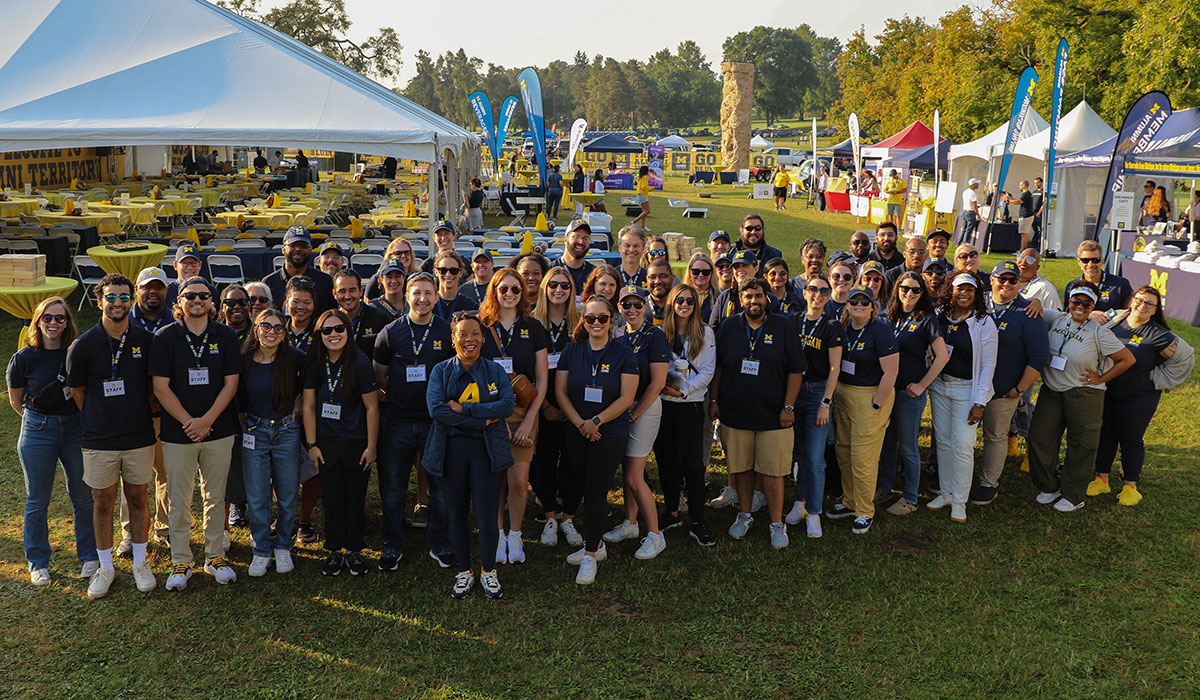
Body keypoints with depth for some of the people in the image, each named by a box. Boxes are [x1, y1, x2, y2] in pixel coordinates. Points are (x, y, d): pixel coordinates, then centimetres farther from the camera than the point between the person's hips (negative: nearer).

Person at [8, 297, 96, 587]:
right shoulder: (24, 358, -6)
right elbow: (15, 400, 6)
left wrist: (70, 419, 4)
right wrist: (41, 421, 7)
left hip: (77, 429, 1)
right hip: (38, 432, -1)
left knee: (83, 496, 6)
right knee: (37, 500, 7)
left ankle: (89, 557, 21)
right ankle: (38, 563, 21)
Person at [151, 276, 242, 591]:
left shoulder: (226, 336, 2)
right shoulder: (165, 337, -1)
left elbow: (230, 383, 0)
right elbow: (160, 388, -5)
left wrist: (207, 420, -11)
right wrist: (188, 421, -12)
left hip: (218, 431, 1)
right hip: (178, 433, -1)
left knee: (215, 497, 10)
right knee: (179, 501, 5)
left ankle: (215, 555, 23)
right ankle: (181, 561, 17)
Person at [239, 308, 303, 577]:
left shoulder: (294, 358, -7)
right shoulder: (244, 361, -3)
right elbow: (239, 401, 7)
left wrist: (299, 402, 1)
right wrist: (243, 429, 4)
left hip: (287, 431, 0)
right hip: (254, 433, 0)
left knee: (287, 496, 8)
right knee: (256, 499, 3)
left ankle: (283, 547, 25)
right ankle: (261, 550, 19)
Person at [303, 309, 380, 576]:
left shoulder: (360, 364, -11)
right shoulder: (315, 364, -1)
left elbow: (372, 407, -7)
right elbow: (309, 406, 4)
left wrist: (371, 447, -8)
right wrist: (312, 445, 0)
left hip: (356, 443, -2)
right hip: (326, 443, 3)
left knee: (355, 499, 7)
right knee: (331, 499, 9)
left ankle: (354, 551, 22)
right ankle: (334, 551, 23)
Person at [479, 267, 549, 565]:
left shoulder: (533, 328, 4)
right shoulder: (481, 327, 2)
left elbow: (542, 380, 4)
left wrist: (529, 421, -4)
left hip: (524, 413, 0)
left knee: (519, 481, -3)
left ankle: (515, 535, 16)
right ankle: (497, 534, 20)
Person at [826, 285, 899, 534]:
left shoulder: (880, 331, -13)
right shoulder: (842, 327, 7)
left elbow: (890, 373, -16)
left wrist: (876, 407, -14)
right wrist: (834, 395, 9)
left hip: (871, 396, -7)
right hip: (842, 394, 7)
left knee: (863, 458, -4)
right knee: (843, 453, 14)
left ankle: (865, 512, 10)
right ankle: (849, 502, 29)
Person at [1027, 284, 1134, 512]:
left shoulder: (1099, 332, -8)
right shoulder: (1058, 319, 3)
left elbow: (1128, 359, -5)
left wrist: (1100, 379, -5)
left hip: (1084, 395, -4)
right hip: (1051, 391, 4)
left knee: (1081, 444, 5)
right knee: (1039, 437, 3)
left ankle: (1073, 495, 20)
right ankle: (1049, 487, 23)